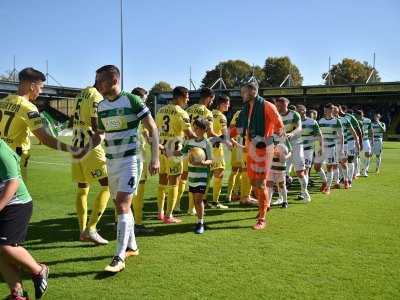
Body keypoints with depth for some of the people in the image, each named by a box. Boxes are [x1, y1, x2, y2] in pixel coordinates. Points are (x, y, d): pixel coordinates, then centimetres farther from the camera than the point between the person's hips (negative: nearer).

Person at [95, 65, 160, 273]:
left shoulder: (132, 101, -10)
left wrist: (155, 158, -15)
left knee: (122, 206, -13)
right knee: (121, 205, 13)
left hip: (129, 160, -7)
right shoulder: (101, 106, 8)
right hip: (110, 161, 7)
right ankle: (132, 247, 30)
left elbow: (152, 129, -8)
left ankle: (119, 258, -7)